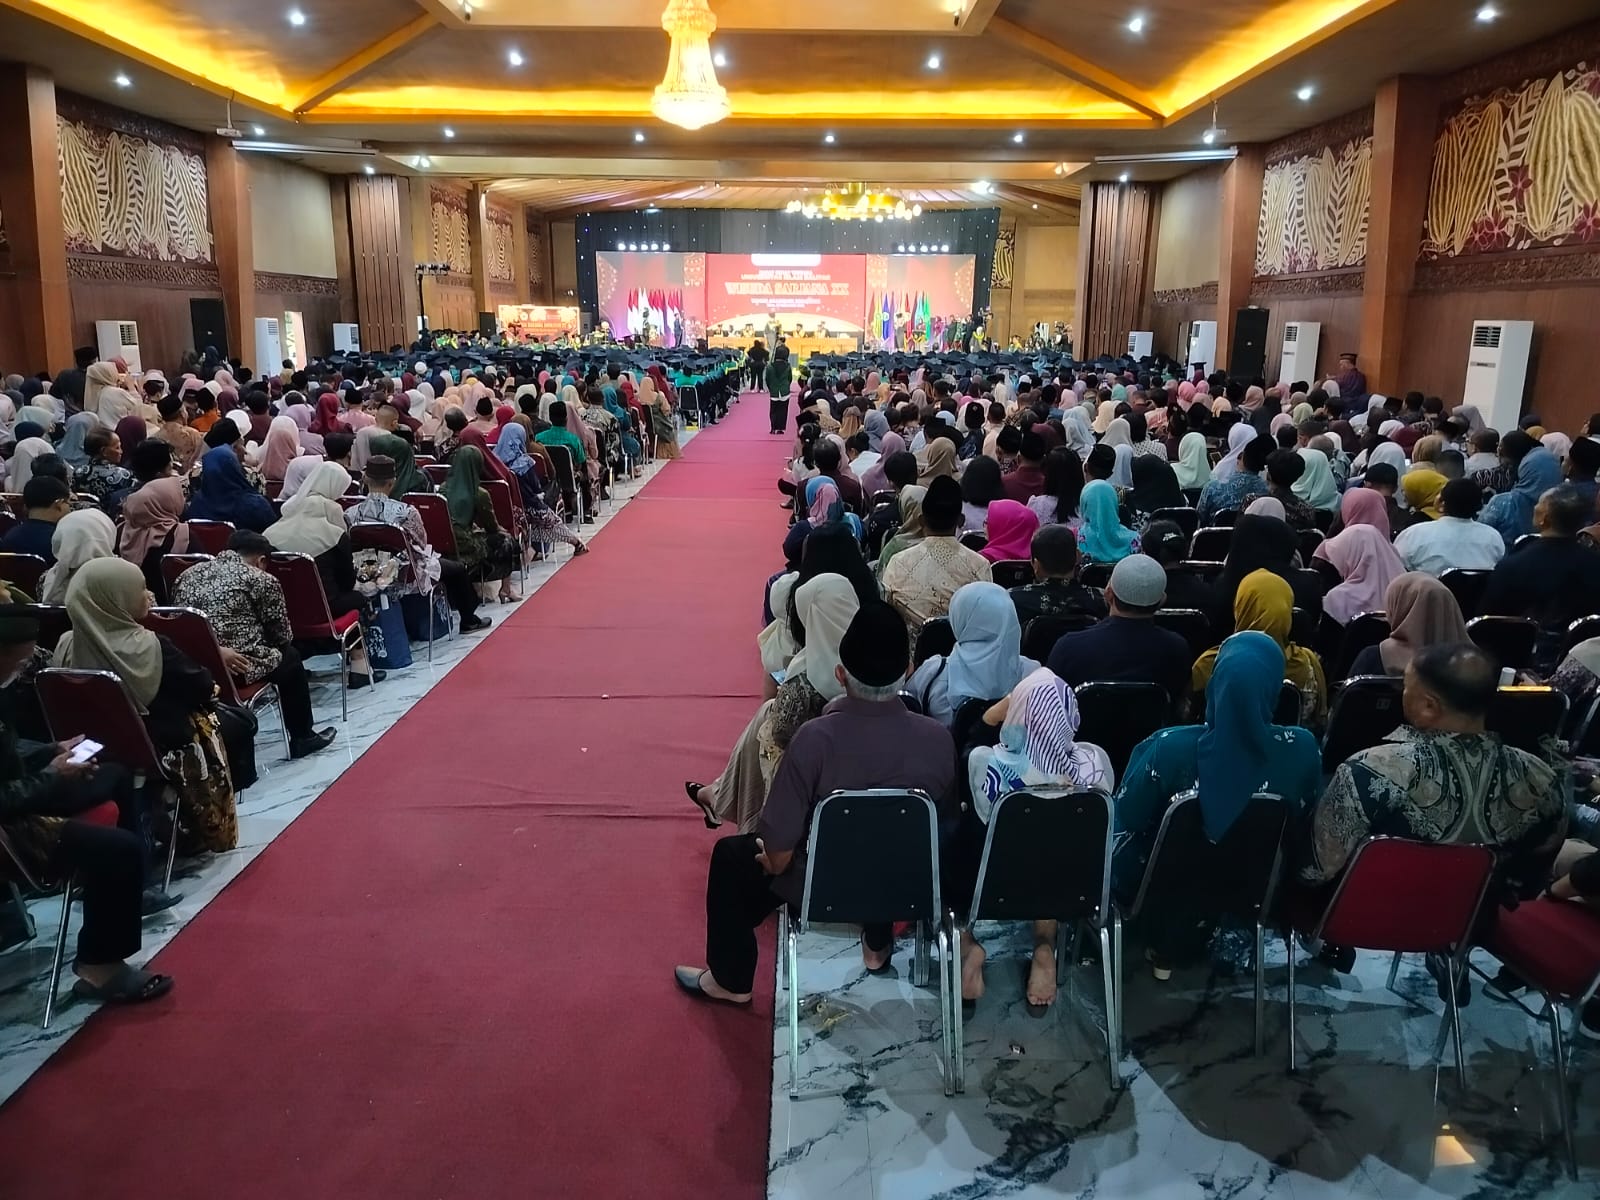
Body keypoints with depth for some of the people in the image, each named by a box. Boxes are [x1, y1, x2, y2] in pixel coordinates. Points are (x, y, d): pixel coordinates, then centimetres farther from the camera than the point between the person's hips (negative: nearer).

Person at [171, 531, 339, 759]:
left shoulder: (189, 573, 15)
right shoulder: (262, 580, -1)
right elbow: (282, 634, 6)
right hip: (234, 666, -6)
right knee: (290, 658, 26)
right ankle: (302, 738, 36)